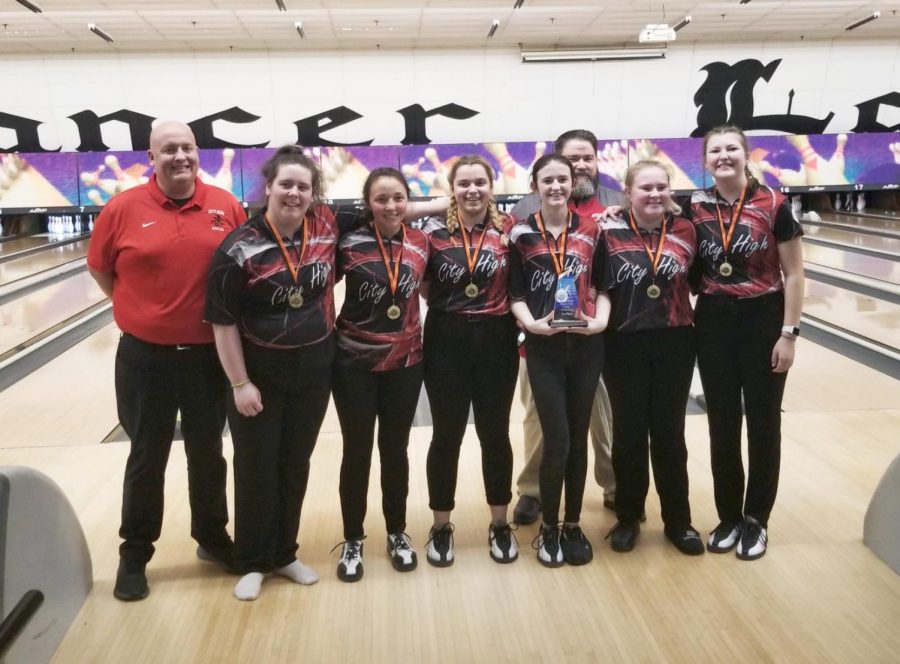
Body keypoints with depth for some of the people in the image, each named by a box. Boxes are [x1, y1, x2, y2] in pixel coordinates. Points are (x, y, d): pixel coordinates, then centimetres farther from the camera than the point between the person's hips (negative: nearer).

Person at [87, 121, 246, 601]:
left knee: (207, 453, 15)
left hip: (209, 354, 1)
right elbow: (100, 268, 6)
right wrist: (139, 310, 5)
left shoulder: (226, 207, -3)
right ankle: (134, 554, 27)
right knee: (147, 458, 11)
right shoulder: (124, 209, -7)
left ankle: (212, 536, 34)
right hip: (146, 356, -1)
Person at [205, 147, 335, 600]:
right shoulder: (240, 248, -16)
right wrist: (240, 383, -14)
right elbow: (223, 321, -13)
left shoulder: (327, 226, -6)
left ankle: (284, 554, 32)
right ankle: (252, 562, 26)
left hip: (313, 371, 4)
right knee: (256, 470, 8)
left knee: (295, 466, 15)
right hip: (260, 373, -4)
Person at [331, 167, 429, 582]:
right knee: (357, 451, 8)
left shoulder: (421, 243, -1)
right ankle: (352, 540, 24)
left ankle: (397, 534, 31)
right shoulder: (349, 241, -10)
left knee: (395, 450, 13)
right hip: (354, 364, -2)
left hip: (405, 362, 2)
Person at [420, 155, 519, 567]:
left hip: (497, 341, 1)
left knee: (495, 433, 10)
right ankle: (441, 527, 23)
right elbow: (423, 288, 3)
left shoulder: (509, 230, 0)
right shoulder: (434, 231, -2)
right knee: (447, 435, 7)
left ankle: (500, 525, 27)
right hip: (447, 342, -1)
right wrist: (449, 306, -10)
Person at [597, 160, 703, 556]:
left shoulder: (685, 231, 1)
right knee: (629, 433, 10)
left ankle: (678, 520, 25)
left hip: (674, 344, 2)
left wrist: (695, 318, 1)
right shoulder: (610, 233, -6)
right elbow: (598, 288, -2)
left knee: (669, 433, 10)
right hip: (624, 346, -1)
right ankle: (628, 517, 26)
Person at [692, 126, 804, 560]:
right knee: (722, 425, 9)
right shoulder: (696, 208, -1)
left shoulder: (774, 205, -9)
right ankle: (728, 517, 24)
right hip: (714, 324, 3)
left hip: (763, 321, -2)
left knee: (762, 424, 7)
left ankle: (756, 520, 22)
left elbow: (793, 275, -7)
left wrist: (788, 333, -10)